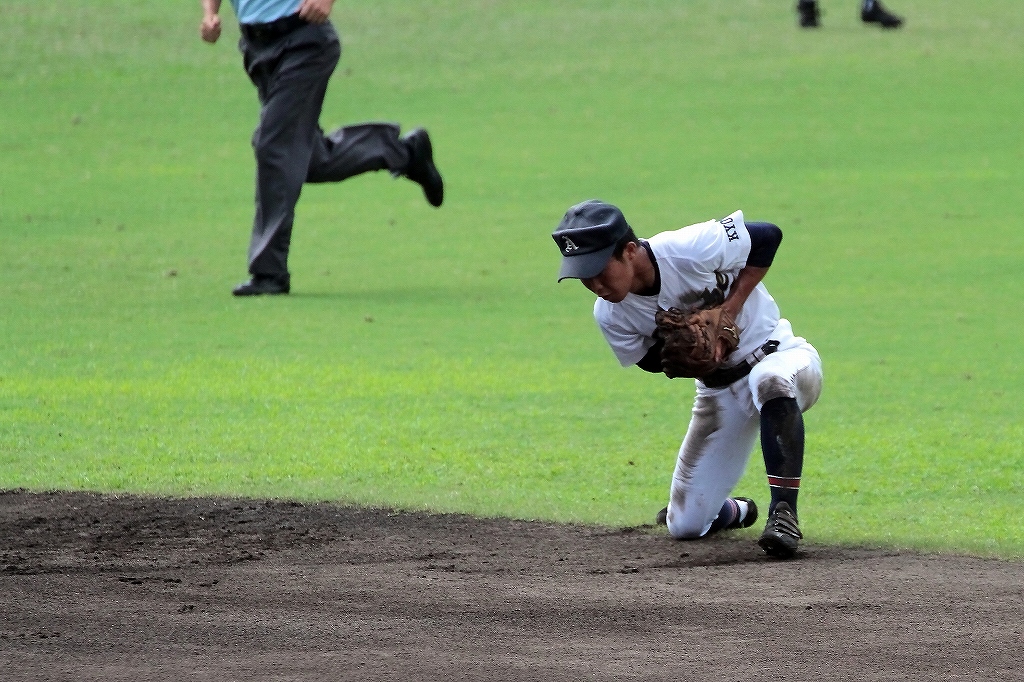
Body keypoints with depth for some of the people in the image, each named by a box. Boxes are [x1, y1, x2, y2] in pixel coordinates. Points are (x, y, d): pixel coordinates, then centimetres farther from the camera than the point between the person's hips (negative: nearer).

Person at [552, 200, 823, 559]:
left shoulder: (691, 249, -29)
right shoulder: (610, 314, -14)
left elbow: (768, 235, -16)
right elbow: (650, 361, 1)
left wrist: (731, 308, -23)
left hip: (778, 353, -5)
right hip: (718, 390, 5)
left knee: (771, 381, -44)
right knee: (685, 525, 3)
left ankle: (784, 513, -38)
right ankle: (736, 512, 39)